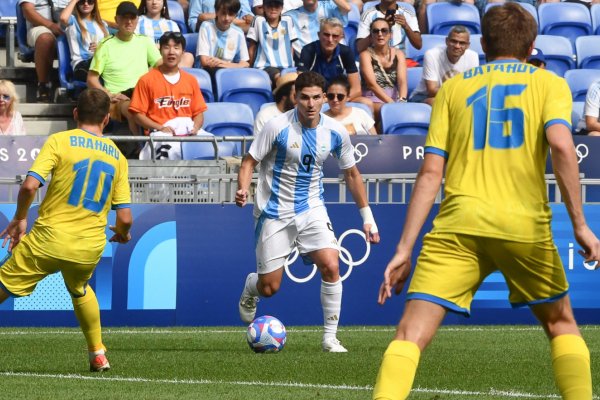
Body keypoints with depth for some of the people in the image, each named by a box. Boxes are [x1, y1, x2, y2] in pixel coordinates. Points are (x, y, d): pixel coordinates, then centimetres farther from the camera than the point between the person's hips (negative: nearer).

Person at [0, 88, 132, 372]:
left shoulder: (60, 141, -2)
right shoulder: (117, 157, 9)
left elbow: (29, 186, -14)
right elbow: (124, 219, 5)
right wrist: (123, 234, 27)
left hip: (49, 239, -4)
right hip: (90, 249, 4)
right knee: (79, 290, 34)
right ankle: (98, 354, 36)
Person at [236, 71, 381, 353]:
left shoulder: (335, 132, -4)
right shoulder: (278, 127, -15)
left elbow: (351, 174, 10)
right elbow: (249, 161, -8)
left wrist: (367, 217, 9)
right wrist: (243, 190, -28)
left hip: (311, 208, 2)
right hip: (275, 212, -2)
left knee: (331, 267, -19)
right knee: (269, 288, 0)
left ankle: (330, 337, -6)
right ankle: (251, 287, 40)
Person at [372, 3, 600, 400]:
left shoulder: (454, 88, 18)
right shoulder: (550, 83, 13)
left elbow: (431, 172, 8)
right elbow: (561, 144, -7)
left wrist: (405, 249, 7)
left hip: (459, 225, 0)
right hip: (525, 225, 0)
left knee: (411, 334, -6)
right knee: (562, 323, 23)